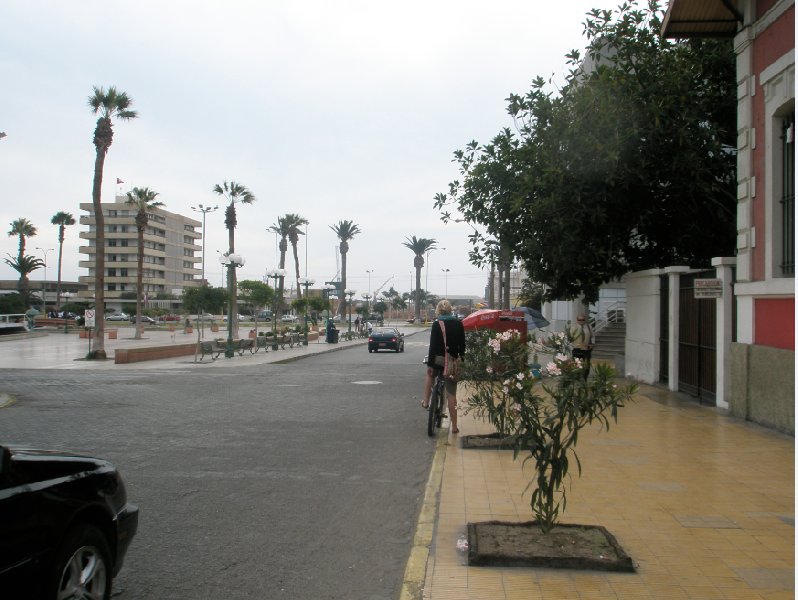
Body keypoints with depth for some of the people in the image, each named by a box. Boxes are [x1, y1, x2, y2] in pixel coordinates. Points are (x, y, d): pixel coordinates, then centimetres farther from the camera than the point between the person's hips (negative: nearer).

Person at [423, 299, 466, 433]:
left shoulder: (436, 324, -8)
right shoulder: (458, 323, 2)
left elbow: (433, 345, -10)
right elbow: (462, 344, 4)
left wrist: (429, 364, -6)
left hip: (439, 359, -2)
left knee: (430, 374, 34)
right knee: (452, 394, 7)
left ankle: (426, 401, 29)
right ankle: (454, 426, 8)